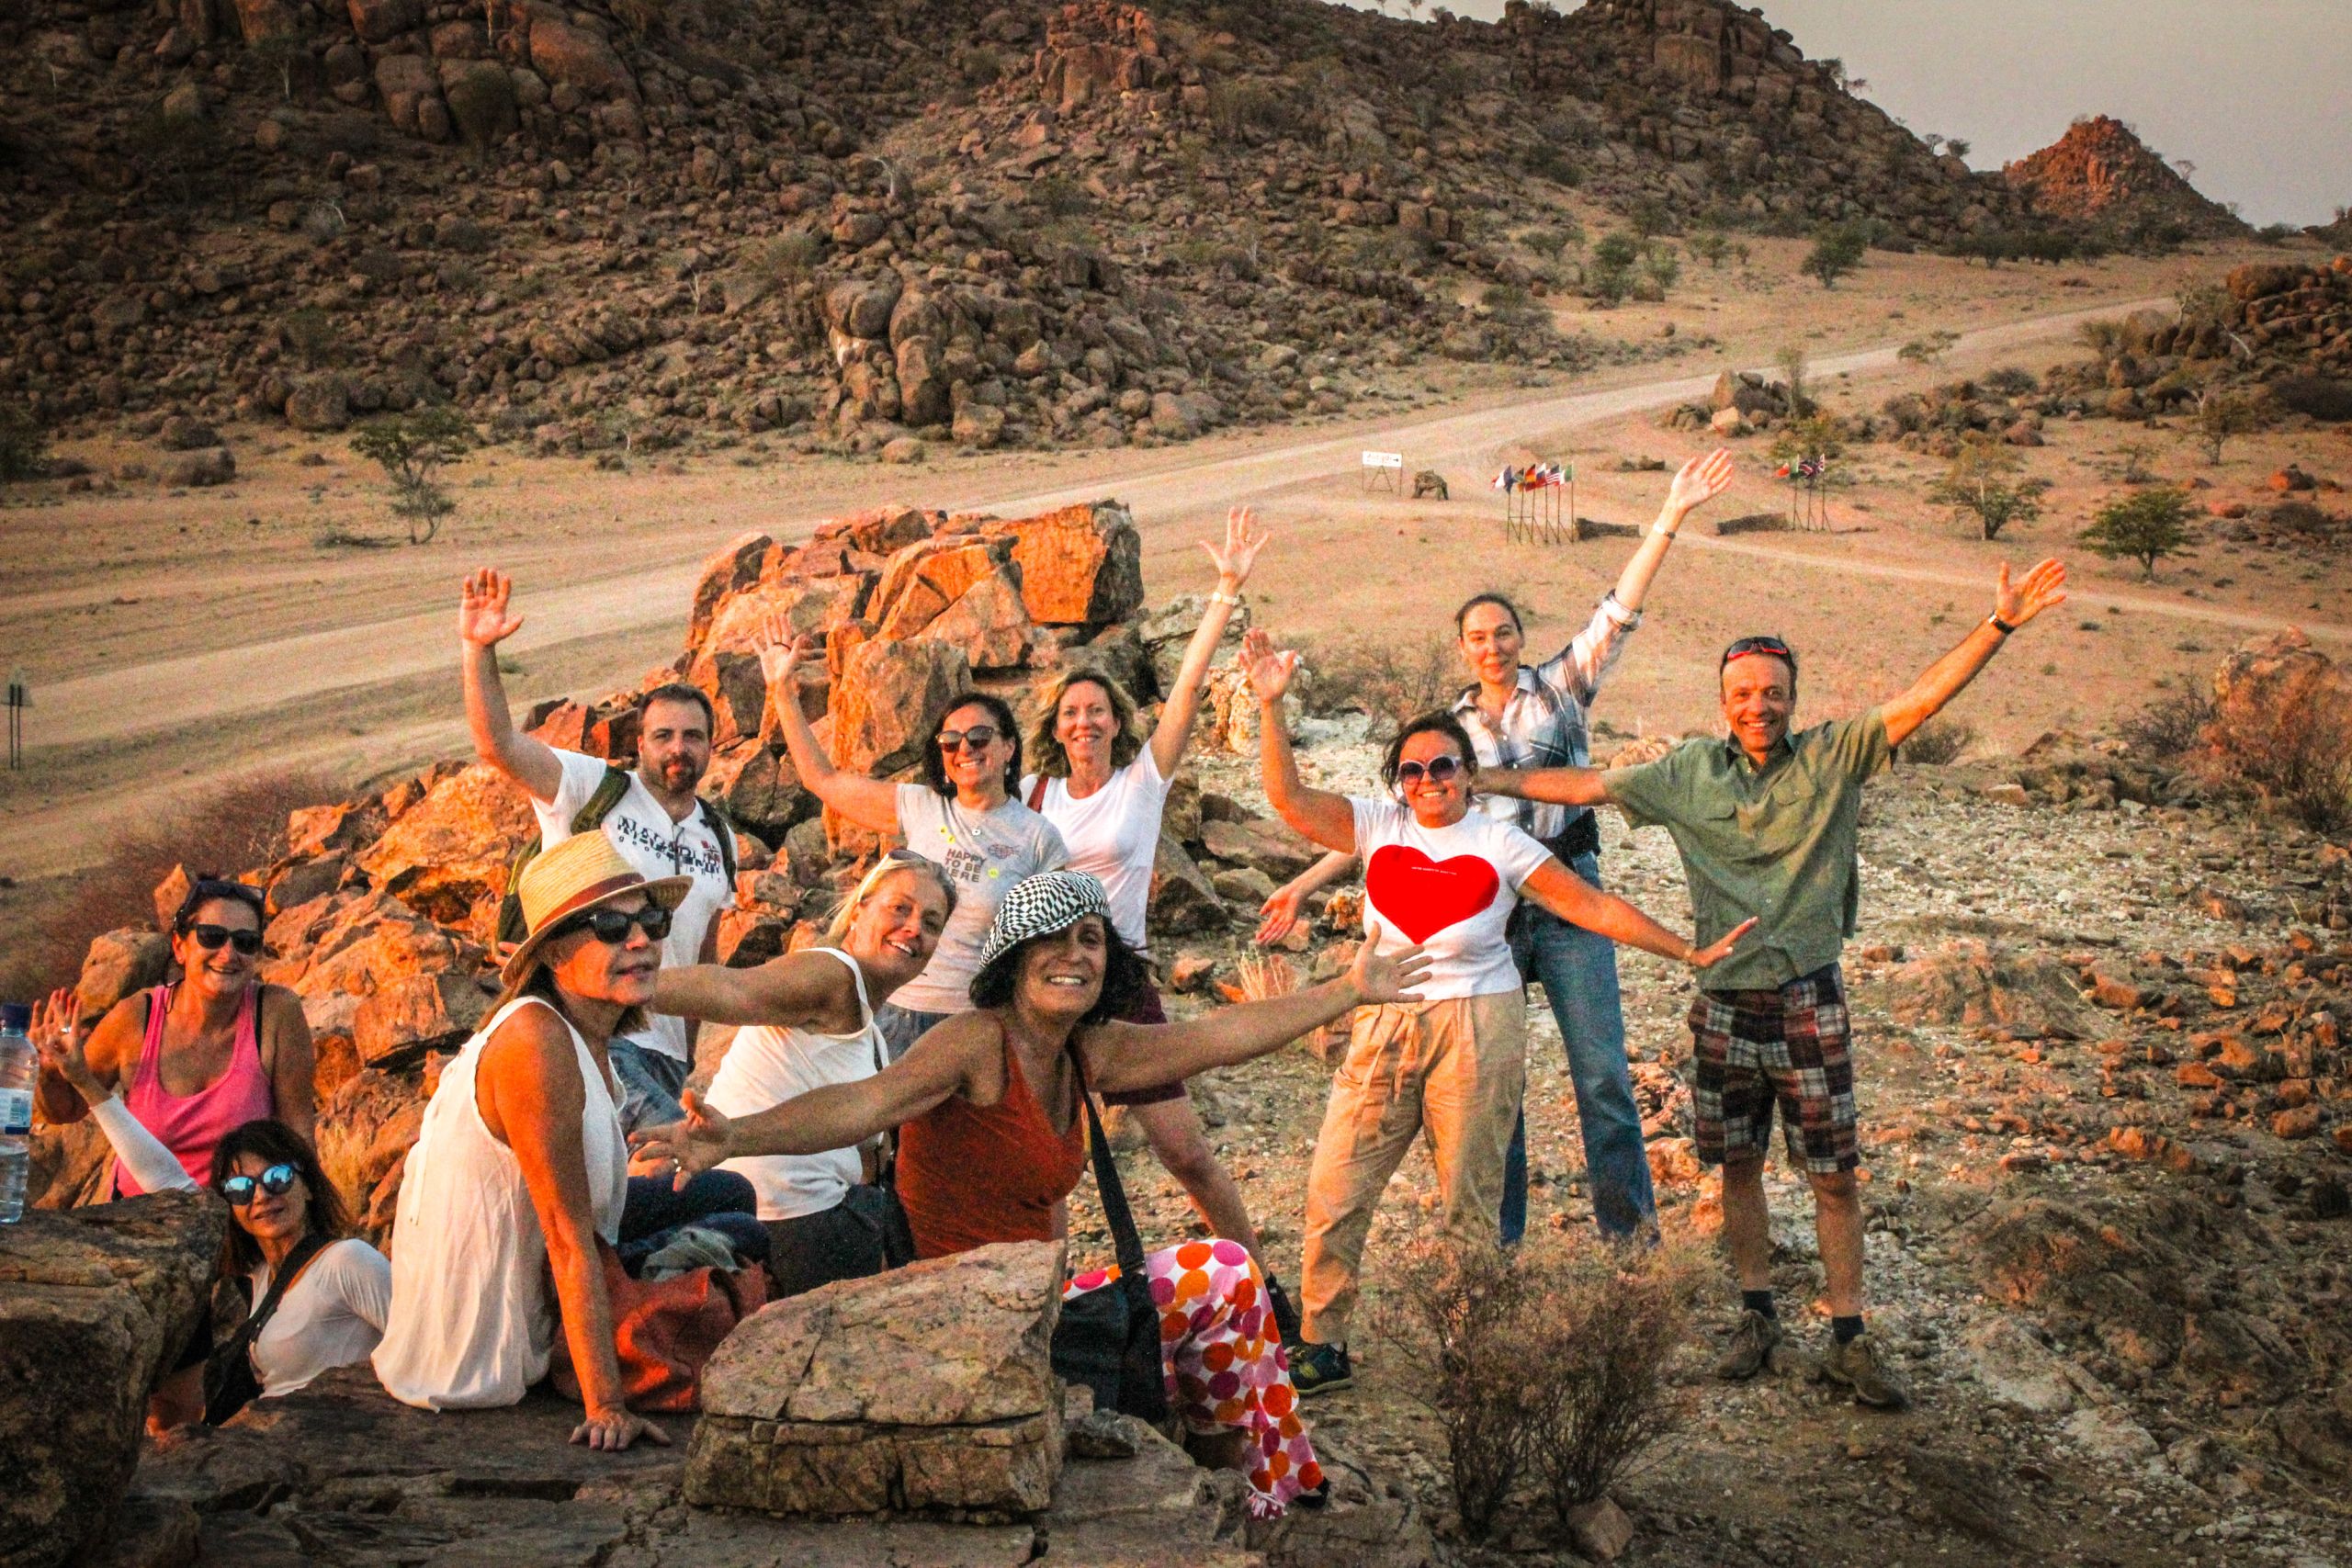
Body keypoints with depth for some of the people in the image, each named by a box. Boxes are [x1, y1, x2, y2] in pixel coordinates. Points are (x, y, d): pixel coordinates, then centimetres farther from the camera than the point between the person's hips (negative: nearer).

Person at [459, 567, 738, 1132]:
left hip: (662, 1053, 6)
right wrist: (479, 650, -27)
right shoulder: (592, 788, -1)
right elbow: (497, 744, -16)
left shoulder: (719, 839, 15)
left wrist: (689, 1054, 19)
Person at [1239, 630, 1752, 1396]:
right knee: (1335, 1190, 0)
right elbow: (1288, 796, -4)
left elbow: (1592, 906, 1)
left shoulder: (1500, 844, 0)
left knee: (1470, 1203, 2)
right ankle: (1320, 1345, 13)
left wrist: (1688, 952, -1)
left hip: (1476, 1028, -2)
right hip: (1384, 1024, 3)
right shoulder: (1377, 826, 6)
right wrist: (1271, 705, -14)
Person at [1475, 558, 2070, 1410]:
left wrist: (1999, 624, -22)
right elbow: (1586, 784, 7)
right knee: (1738, 1165, 12)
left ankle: (1848, 1340, 10)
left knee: (1834, 1173, 2)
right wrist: (1478, 782, 6)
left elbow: (1920, 699, -12)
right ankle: (1757, 1315, 28)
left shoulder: (1831, 757, -4)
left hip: (1808, 1000, -2)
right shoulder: (1689, 773, 2)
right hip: (1725, 1001, 2)